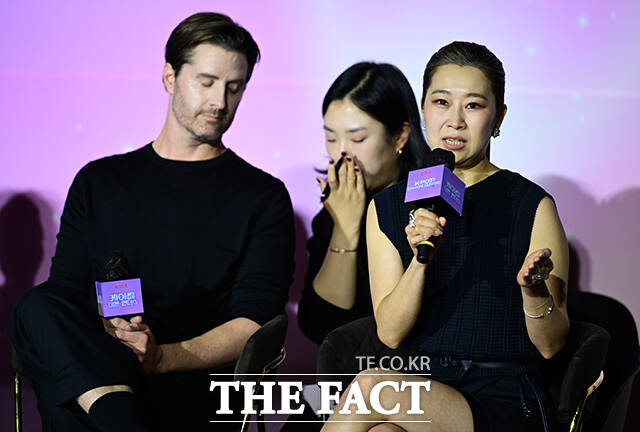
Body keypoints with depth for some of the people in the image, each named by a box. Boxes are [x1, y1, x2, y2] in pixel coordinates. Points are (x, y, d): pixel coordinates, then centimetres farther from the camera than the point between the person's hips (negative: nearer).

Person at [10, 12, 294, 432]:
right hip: (92, 371, 4)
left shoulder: (264, 197, 13)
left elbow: (254, 325, 1)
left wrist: (162, 357, -17)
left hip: (194, 386, -4)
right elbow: (66, 291, 13)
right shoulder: (99, 182, 22)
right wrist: (106, 333, -13)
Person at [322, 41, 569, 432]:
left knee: (371, 385, -28)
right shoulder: (389, 206, 7)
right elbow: (390, 333, -2)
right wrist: (420, 259, -19)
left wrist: (534, 289, -21)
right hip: (418, 384, 2)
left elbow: (551, 346, 0)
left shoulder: (531, 205, -2)